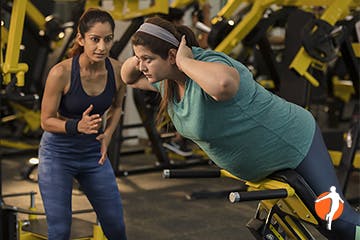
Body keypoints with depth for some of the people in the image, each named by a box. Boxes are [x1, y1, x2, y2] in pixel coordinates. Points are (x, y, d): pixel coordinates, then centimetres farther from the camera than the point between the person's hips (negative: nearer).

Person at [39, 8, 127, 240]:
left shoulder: (118, 70, -12)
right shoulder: (61, 72, -24)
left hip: (94, 153, 4)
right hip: (58, 153, -4)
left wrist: (108, 133, -9)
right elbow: (46, 121, -14)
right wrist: (78, 126, -32)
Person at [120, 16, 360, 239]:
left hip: (295, 144, -9)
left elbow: (222, 83, -59)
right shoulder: (166, 77, -5)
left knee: (336, 218, -10)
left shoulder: (208, 64, -34)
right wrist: (134, 62, -12)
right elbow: (129, 78, 12)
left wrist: (184, 62, -42)